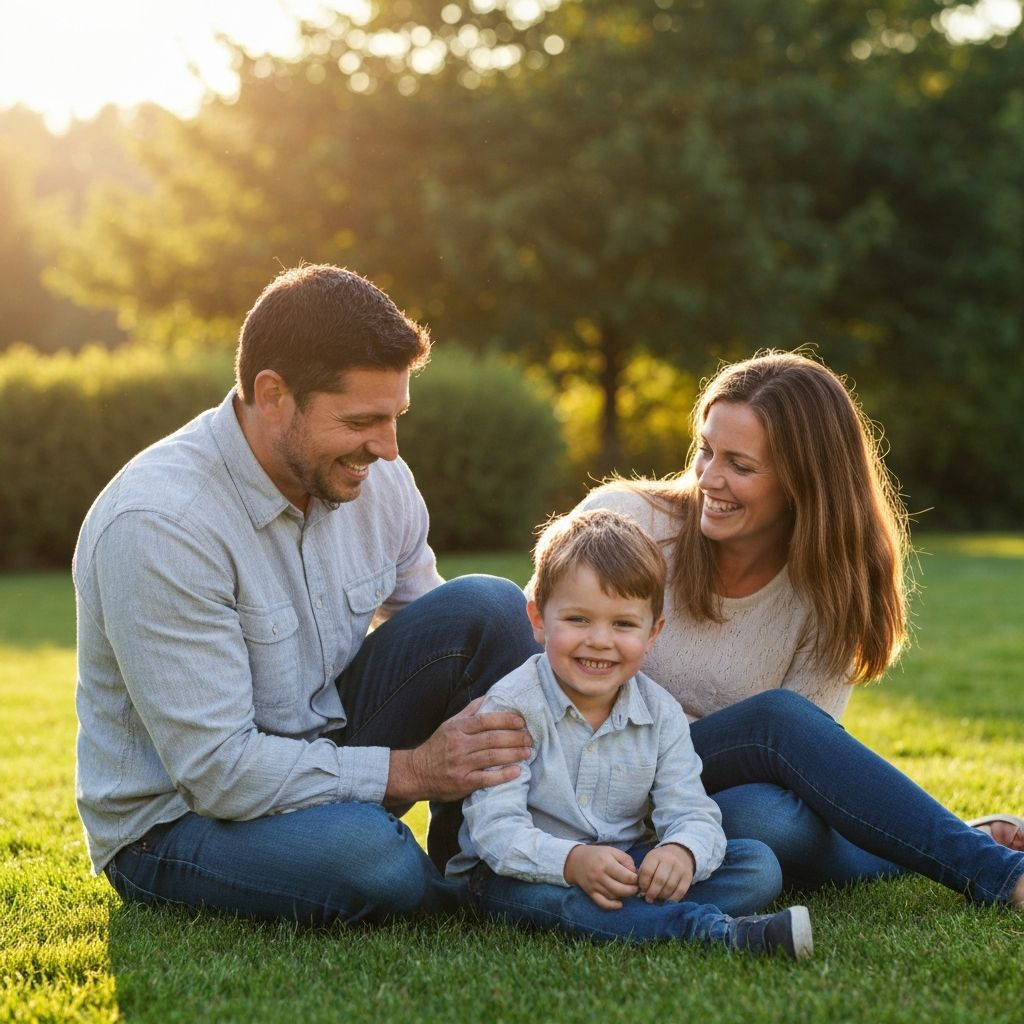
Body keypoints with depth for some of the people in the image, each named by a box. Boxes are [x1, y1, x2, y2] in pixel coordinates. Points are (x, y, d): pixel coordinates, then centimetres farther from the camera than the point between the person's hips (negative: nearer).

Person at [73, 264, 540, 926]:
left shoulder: (377, 479, -4)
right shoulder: (156, 523, -26)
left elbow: (442, 645, 8)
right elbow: (218, 771, -26)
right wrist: (414, 768, -26)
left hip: (322, 753, 6)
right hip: (179, 820, -6)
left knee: (489, 607, -14)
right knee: (372, 859, -37)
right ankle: (444, 896, 0)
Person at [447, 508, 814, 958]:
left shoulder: (661, 714, -1)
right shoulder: (512, 707, -14)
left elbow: (692, 812, -7)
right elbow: (495, 825, -22)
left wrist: (683, 852, -33)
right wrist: (572, 862, -41)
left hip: (628, 866, 4)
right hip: (525, 870, -4)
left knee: (757, 865, -10)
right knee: (540, 891, -40)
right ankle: (712, 930, -47)